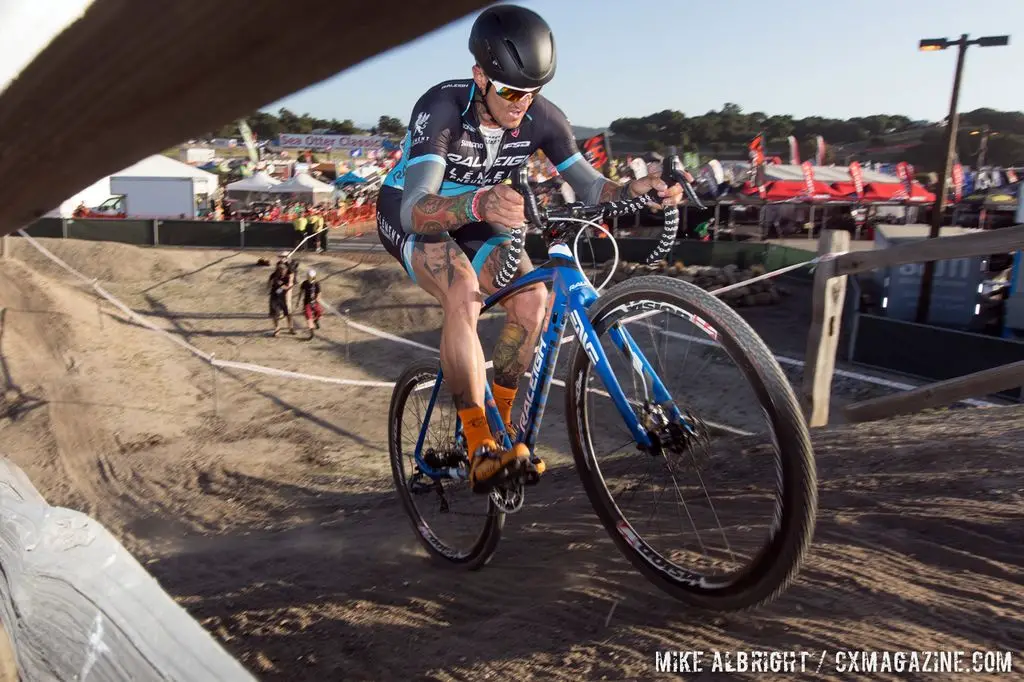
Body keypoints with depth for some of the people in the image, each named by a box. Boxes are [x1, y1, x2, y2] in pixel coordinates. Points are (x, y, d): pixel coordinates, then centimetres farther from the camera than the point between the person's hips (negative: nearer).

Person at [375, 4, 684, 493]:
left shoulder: (542, 118, -18)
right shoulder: (441, 107, -31)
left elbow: (589, 185, -13)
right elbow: (417, 209, -44)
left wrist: (633, 190, -36)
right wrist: (478, 203, -64)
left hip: (473, 221, 5)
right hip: (409, 216, -5)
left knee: (532, 298, -19)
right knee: (464, 294, -34)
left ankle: (501, 422, 2)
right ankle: (481, 449, -25)